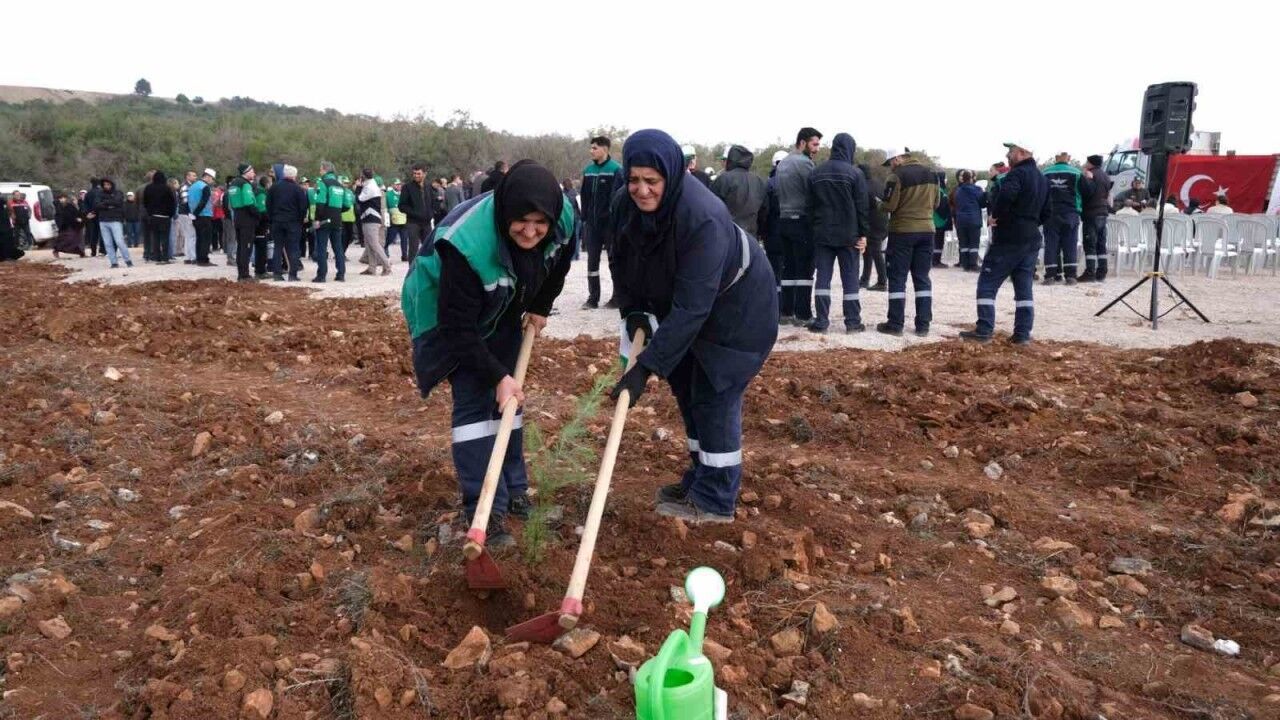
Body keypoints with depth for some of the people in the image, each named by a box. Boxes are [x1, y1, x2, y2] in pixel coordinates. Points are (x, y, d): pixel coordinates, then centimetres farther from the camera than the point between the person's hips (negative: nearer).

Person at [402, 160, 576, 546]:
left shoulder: (563, 219, -25)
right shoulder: (466, 244, -42)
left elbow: (559, 264, 2)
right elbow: (459, 326, -34)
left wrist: (541, 308, 3)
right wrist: (496, 375, -31)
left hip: (504, 311, 6)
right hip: (450, 315, -6)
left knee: (508, 395, 9)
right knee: (474, 398, -13)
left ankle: (513, 487, 24)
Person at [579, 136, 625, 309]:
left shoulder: (616, 170, -9)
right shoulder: (588, 170, 9)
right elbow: (585, 196, 13)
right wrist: (584, 218, 7)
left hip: (610, 222, -6)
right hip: (592, 222, 6)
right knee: (592, 260, 6)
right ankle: (593, 298, 12)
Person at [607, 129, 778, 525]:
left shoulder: (702, 218, -38)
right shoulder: (629, 205, -15)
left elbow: (691, 306, -39)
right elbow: (621, 260, 3)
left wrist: (646, 365, -39)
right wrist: (633, 310, -10)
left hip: (736, 306, -8)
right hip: (688, 303, 8)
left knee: (714, 396, -6)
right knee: (687, 388, 13)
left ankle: (716, 500, 7)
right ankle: (702, 476, 30)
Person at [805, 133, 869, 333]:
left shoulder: (816, 173, 6)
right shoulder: (855, 173, -6)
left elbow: (809, 206, 9)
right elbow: (862, 207, -6)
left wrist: (812, 230, 13)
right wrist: (864, 234, -2)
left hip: (822, 234, 3)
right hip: (848, 235, -3)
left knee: (823, 277, 5)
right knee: (850, 278, 3)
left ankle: (821, 321, 3)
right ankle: (853, 322, 5)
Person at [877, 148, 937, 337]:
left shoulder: (897, 175, -12)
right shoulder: (931, 174, 9)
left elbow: (889, 205, -14)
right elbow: (935, 203, 15)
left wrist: (880, 202, 7)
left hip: (902, 231, -6)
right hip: (927, 230, 6)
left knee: (897, 278, 1)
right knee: (922, 278, 10)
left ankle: (895, 324, 1)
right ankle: (923, 325, 9)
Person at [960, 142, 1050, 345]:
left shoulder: (1017, 173, -12)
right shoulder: (1043, 179, 16)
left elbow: (1006, 195, -33)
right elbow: (1045, 213, 20)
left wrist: (995, 215, -18)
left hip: (1008, 239, -8)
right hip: (1031, 240, 8)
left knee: (987, 284, -1)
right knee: (1024, 288, 9)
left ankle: (984, 330, -5)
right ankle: (1022, 334, 7)